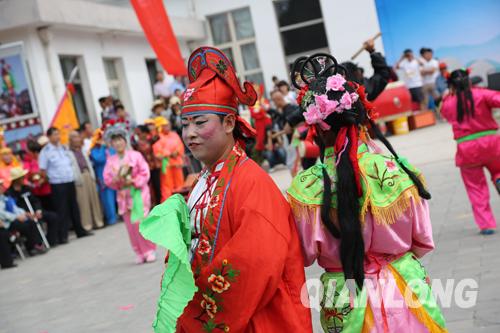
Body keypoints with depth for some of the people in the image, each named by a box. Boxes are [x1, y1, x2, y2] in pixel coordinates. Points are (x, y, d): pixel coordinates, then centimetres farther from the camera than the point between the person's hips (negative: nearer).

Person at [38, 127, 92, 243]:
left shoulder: (64, 148, 12)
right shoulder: (45, 152, -7)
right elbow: (42, 171, -8)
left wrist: (72, 175, 11)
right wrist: (52, 178, -5)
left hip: (70, 182, 6)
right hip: (57, 184, -6)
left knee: (74, 207, 13)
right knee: (62, 210, -4)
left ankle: (80, 231, 23)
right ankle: (62, 236, 2)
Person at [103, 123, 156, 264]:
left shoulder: (136, 155, -2)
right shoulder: (110, 161, 5)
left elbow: (145, 173, -5)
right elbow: (107, 179, 2)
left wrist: (133, 181, -17)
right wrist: (116, 180, -17)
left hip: (138, 193, -3)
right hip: (123, 195, 3)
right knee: (131, 225, 2)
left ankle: (150, 251, 4)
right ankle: (139, 253, 12)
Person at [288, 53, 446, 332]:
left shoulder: (306, 187, -19)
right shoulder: (398, 170, -13)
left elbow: (304, 254, -6)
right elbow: (423, 241, -1)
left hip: (347, 301, -1)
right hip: (404, 292, 1)